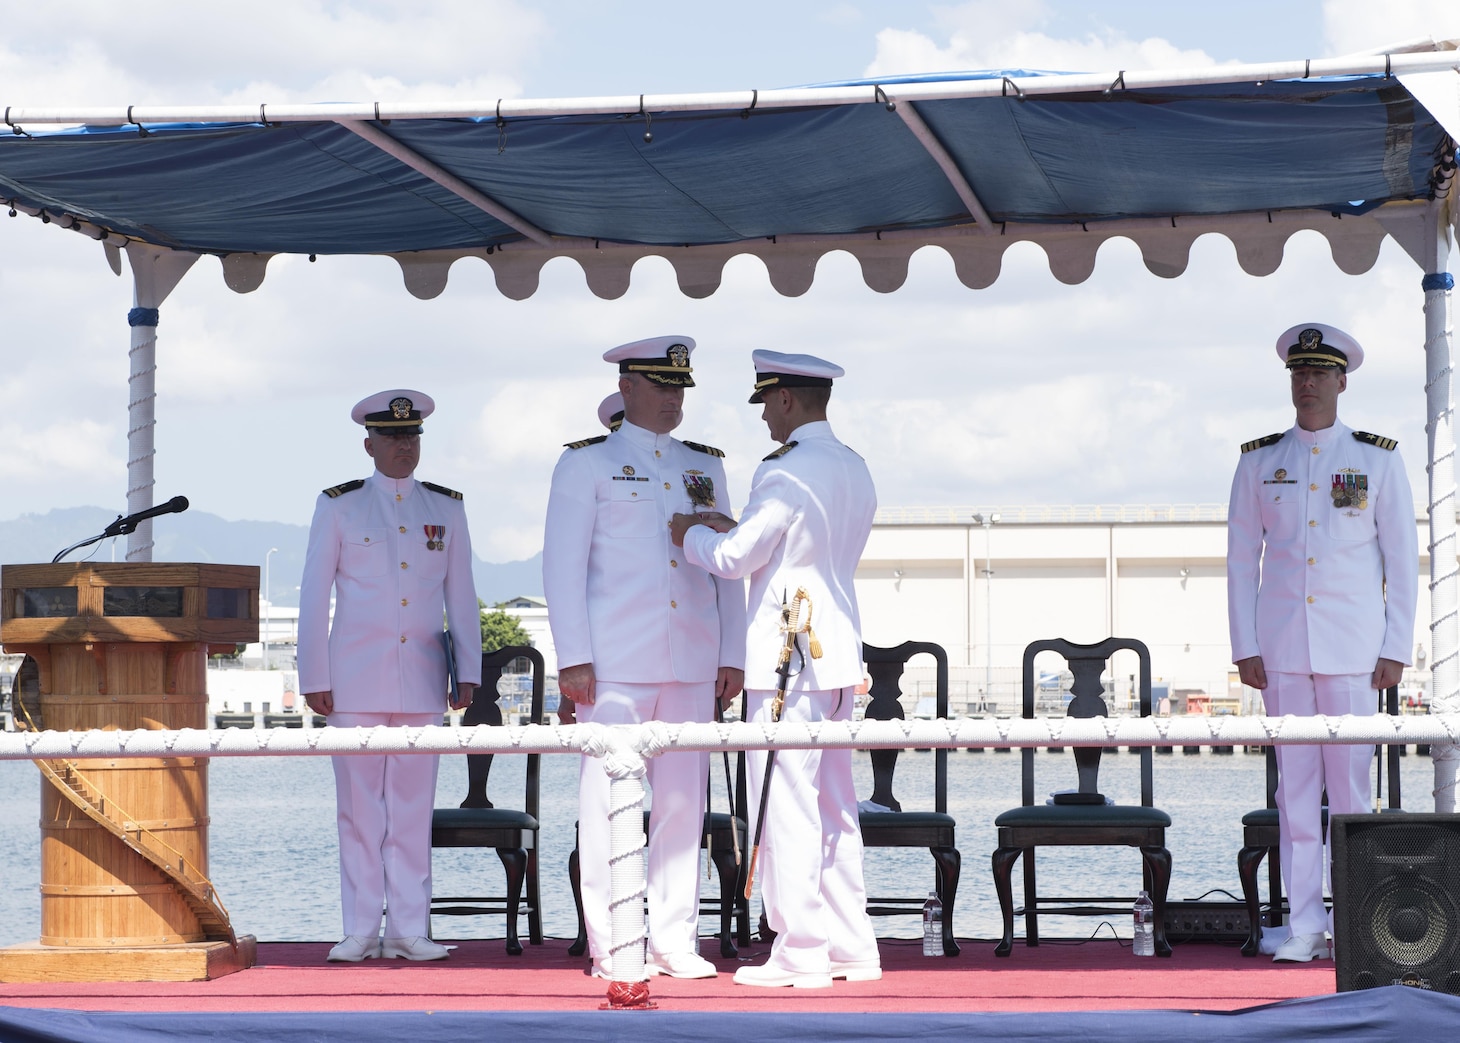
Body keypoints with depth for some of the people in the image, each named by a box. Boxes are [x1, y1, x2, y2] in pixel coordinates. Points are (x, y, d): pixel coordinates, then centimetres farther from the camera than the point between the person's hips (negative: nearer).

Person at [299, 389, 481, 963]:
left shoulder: (446, 507, 10)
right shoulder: (339, 506, 4)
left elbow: (461, 596, 11)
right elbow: (313, 597, 4)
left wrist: (468, 672, 5)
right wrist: (314, 678, -1)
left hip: (421, 677, 2)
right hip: (355, 677, -2)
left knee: (413, 803, 2)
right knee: (359, 804, -1)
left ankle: (409, 928, 5)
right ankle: (361, 930, 3)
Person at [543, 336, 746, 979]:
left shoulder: (706, 466, 18)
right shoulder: (587, 463, 4)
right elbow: (562, 564, -1)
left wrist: (732, 655, 9)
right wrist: (573, 659, -9)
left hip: (692, 662, 4)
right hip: (616, 661, -4)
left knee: (683, 802, 4)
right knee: (609, 802, -5)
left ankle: (674, 943, 9)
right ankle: (610, 947, -1)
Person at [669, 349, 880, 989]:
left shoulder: (786, 472, -14)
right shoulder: (855, 471, 13)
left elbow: (735, 559, -13)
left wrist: (692, 535, 6)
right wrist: (729, 528, 20)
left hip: (786, 655, -9)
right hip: (838, 653, 9)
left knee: (785, 804, -5)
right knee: (833, 804, 14)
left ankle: (801, 953, -3)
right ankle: (851, 947, 17)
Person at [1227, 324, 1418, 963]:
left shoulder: (1378, 459, 4)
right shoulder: (1259, 462, 8)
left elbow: (1402, 558, 4)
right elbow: (1241, 557, 9)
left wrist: (1396, 648, -3)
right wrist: (1245, 647, 1)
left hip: (1353, 646, -2)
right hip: (1282, 645, 2)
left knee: (1351, 784, -2)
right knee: (1295, 785, 1)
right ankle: (1304, 928, 5)